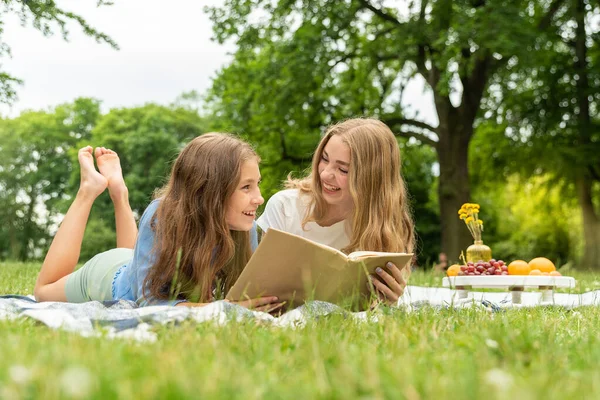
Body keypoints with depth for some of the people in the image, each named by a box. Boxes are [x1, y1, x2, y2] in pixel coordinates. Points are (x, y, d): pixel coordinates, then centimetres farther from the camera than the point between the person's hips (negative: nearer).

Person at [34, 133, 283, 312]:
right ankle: (90, 189, 27)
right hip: (111, 277, -4)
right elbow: (149, 301, -44)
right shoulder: (162, 217, -43)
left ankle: (118, 193, 39)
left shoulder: (244, 226, -31)